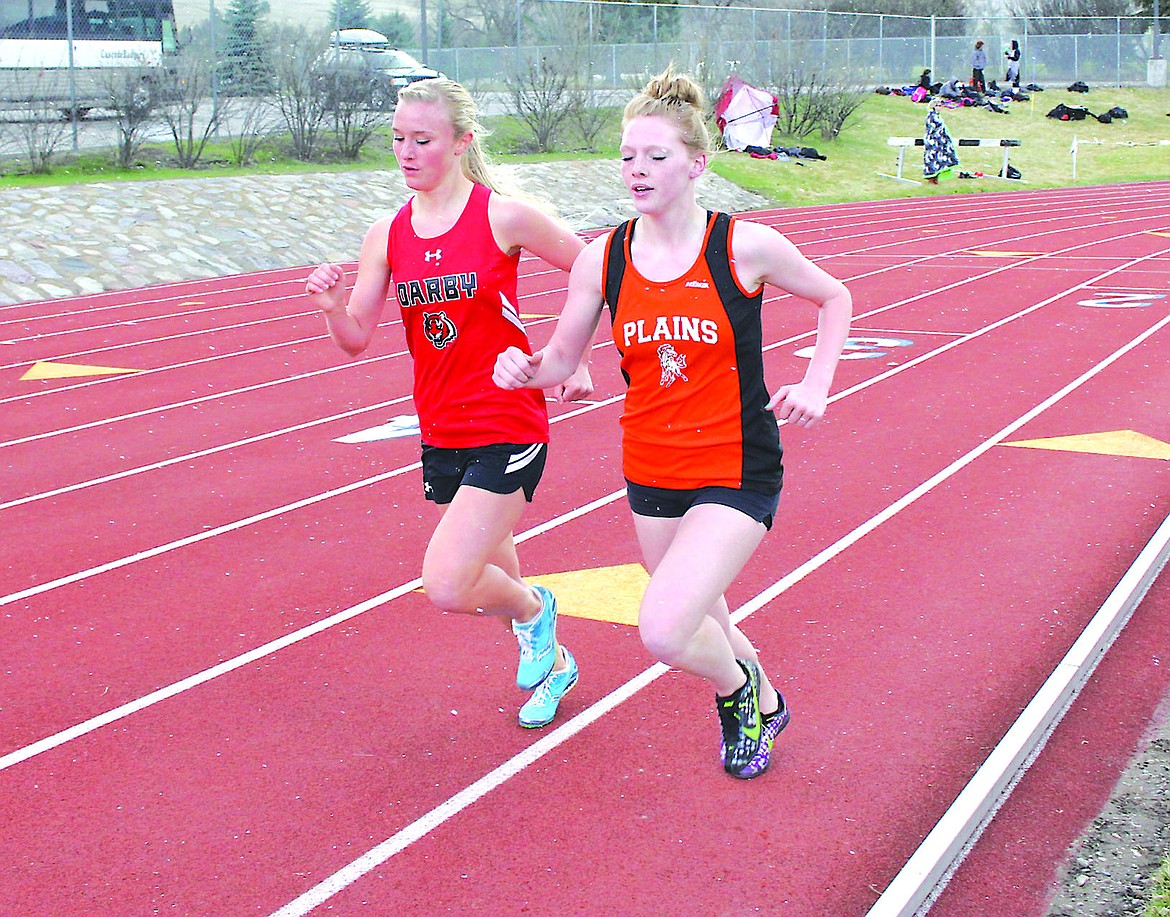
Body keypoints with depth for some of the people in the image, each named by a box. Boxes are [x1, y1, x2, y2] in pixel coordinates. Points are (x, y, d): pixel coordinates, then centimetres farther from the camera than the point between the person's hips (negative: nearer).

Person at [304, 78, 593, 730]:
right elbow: (358, 338, 1)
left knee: (446, 586, -16)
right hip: (441, 432, 6)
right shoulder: (387, 235, 3)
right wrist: (333, 308, -20)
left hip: (508, 426, -6)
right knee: (487, 570, 20)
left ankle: (534, 610, 16)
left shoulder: (503, 217, -11)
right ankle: (550, 663, 46)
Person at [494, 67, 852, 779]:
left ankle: (740, 689, 14)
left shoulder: (744, 246, -13)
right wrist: (523, 368, -17)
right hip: (650, 472, 5)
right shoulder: (603, 259, -4)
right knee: (700, 626, 21)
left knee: (663, 631, -20)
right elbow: (561, 360, 5)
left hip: (737, 474, -4)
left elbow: (835, 298, 5)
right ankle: (766, 705, 53)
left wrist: (816, 386, -7)